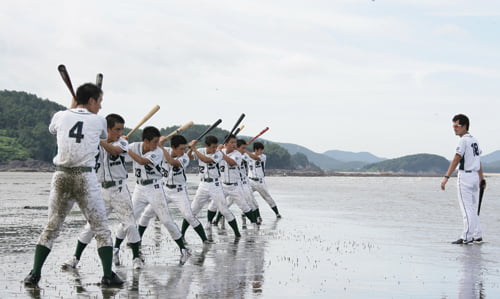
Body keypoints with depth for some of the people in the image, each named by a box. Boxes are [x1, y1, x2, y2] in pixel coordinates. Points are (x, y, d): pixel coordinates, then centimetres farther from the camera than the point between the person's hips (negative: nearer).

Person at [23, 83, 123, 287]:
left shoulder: (60, 116, 6)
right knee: (101, 228, 5)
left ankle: (34, 274, 8)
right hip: (85, 177, -3)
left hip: (61, 176, 3)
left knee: (51, 227, 12)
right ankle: (108, 275, 0)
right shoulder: (98, 121, 0)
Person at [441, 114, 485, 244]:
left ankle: (467, 237, -8)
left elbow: (456, 160, -21)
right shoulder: (474, 140, 14)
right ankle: (477, 235, 17)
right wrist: (482, 178, 25)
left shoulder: (464, 140, -13)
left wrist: (446, 177, -26)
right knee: (472, 208, 15)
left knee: (466, 208, -7)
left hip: (465, 176, -9)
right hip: (475, 176, 9)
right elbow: (478, 161, 19)